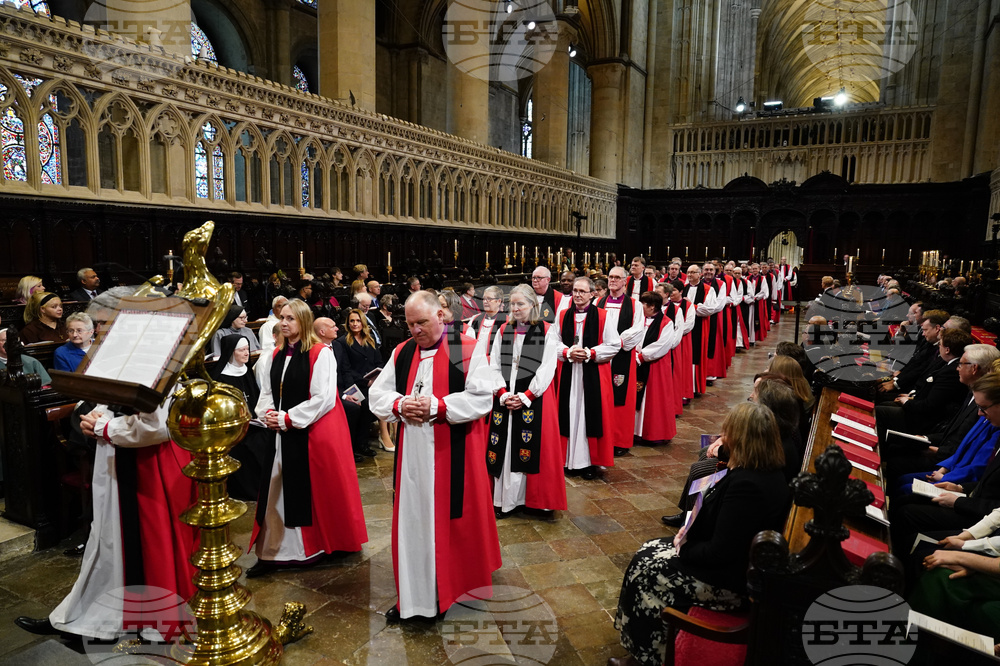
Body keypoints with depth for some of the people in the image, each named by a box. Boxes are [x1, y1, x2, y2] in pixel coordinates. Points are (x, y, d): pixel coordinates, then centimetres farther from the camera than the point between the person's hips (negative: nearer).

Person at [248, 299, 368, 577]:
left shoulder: (320, 353, -12)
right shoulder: (277, 355, 10)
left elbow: (323, 398, -18)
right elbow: (266, 393, 16)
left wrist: (286, 418, -15)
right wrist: (269, 415, -5)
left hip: (314, 434, -6)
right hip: (282, 434, 7)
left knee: (315, 490, 4)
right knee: (278, 491, 9)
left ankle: (326, 544, 24)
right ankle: (271, 553, 19)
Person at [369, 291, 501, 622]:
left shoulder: (467, 350, -6)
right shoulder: (402, 353, 8)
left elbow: (482, 397, -12)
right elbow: (377, 393, 11)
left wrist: (436, 406, -20)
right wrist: (399, 405, -11)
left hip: (453, 454, -4)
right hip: (411, 455, 4)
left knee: (451, 520, 6)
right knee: (412, 520, 11)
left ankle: (452, 588, 27)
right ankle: (413, 595, 25)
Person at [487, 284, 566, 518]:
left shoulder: (547, 331, -1)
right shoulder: (503, 330, 10)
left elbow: (547, 369, -7)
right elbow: (494, 366, 6)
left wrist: (525, 396, -13)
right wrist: (503, 393, -8)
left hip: (535, 399, -3)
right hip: (505, 399, 3)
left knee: (534, 446, -1)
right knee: (505, 446, 5)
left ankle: (535, 499, 13)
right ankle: (506, 500, 15)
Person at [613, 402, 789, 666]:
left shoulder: (746, 484, -32)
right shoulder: (770, 473, -1)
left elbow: (720, 552, -26)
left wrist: (683, 548, -11)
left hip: (730, 582, -10)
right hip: (738, 561, 10)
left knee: (643, 570, 0)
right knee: (648, 552, 13)